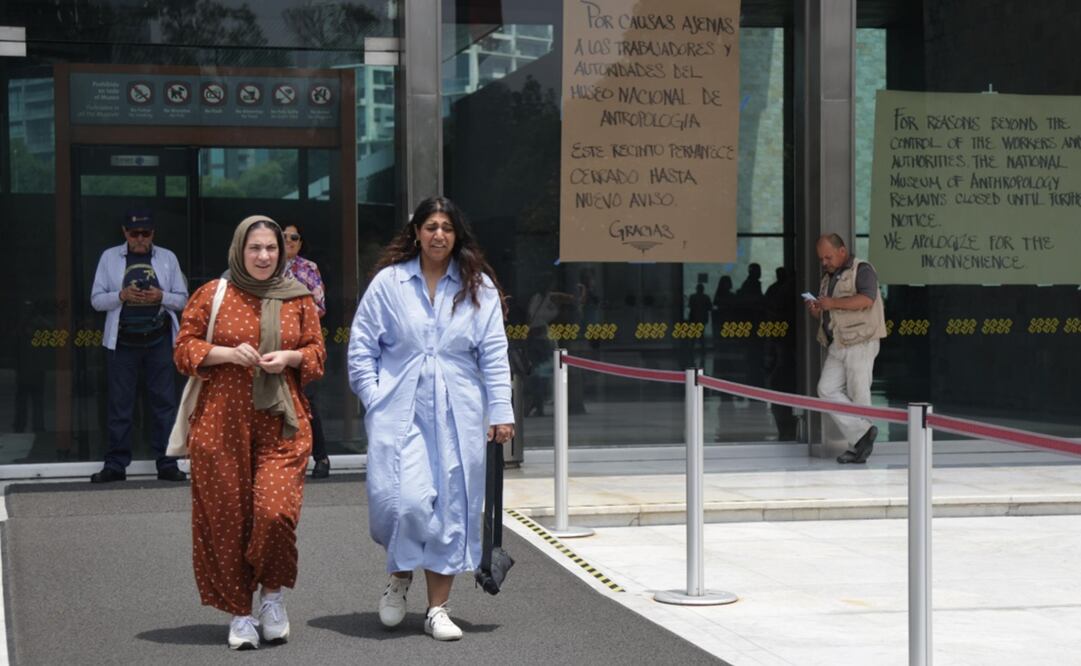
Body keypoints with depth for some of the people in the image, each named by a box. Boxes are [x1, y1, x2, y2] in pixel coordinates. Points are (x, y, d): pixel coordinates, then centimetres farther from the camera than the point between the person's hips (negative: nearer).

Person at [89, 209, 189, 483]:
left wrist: (161, 296, -12)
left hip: (159, 341, 1)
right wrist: (122, 295, -14)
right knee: (119, 405, 1)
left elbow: (182, 299, 8)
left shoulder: (167, 258, 8)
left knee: (165, 403, 1)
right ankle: (115, 465, 7)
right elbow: (96, 299, 4)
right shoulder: (109, 257, 6)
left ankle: (166, 464, 6)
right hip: (122, 342, -1)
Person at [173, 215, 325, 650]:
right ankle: (239, 612, 17)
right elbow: (184, 349, 5)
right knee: (226, 518, 2)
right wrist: (227, 354, -12)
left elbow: (316, 352, 14)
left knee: (276, 511, -14)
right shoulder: (213, 295, 5)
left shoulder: (298, 298, 9)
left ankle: (272, 594, 12)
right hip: (222, 423, 0)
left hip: (281, 423, 0)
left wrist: (290, 357, -7)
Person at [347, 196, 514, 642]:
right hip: (399, 411, -2)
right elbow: (361, 347, 7)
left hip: (458, 417, 2)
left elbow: (494, 353, 6)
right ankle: (399, 575, 17)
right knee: (405, 500, -15)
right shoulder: (388, 282, 4)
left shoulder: (478, 287, 7)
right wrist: (374, 399, -3)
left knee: (452, 507, 2)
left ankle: (438, 609, 13)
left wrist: (500, 412, 0)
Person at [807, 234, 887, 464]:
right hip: (836, 346, 8)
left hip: (860, 343, -8)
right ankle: (862, 433, -4)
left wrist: (834, 303, -24)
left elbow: (867, 299, -21)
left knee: (858, 396, -5)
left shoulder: (862, 270, -4)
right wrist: (815, 311, 5)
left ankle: (858, 445, 2)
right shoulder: (827, 278, 22)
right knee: (827, 389, -7)